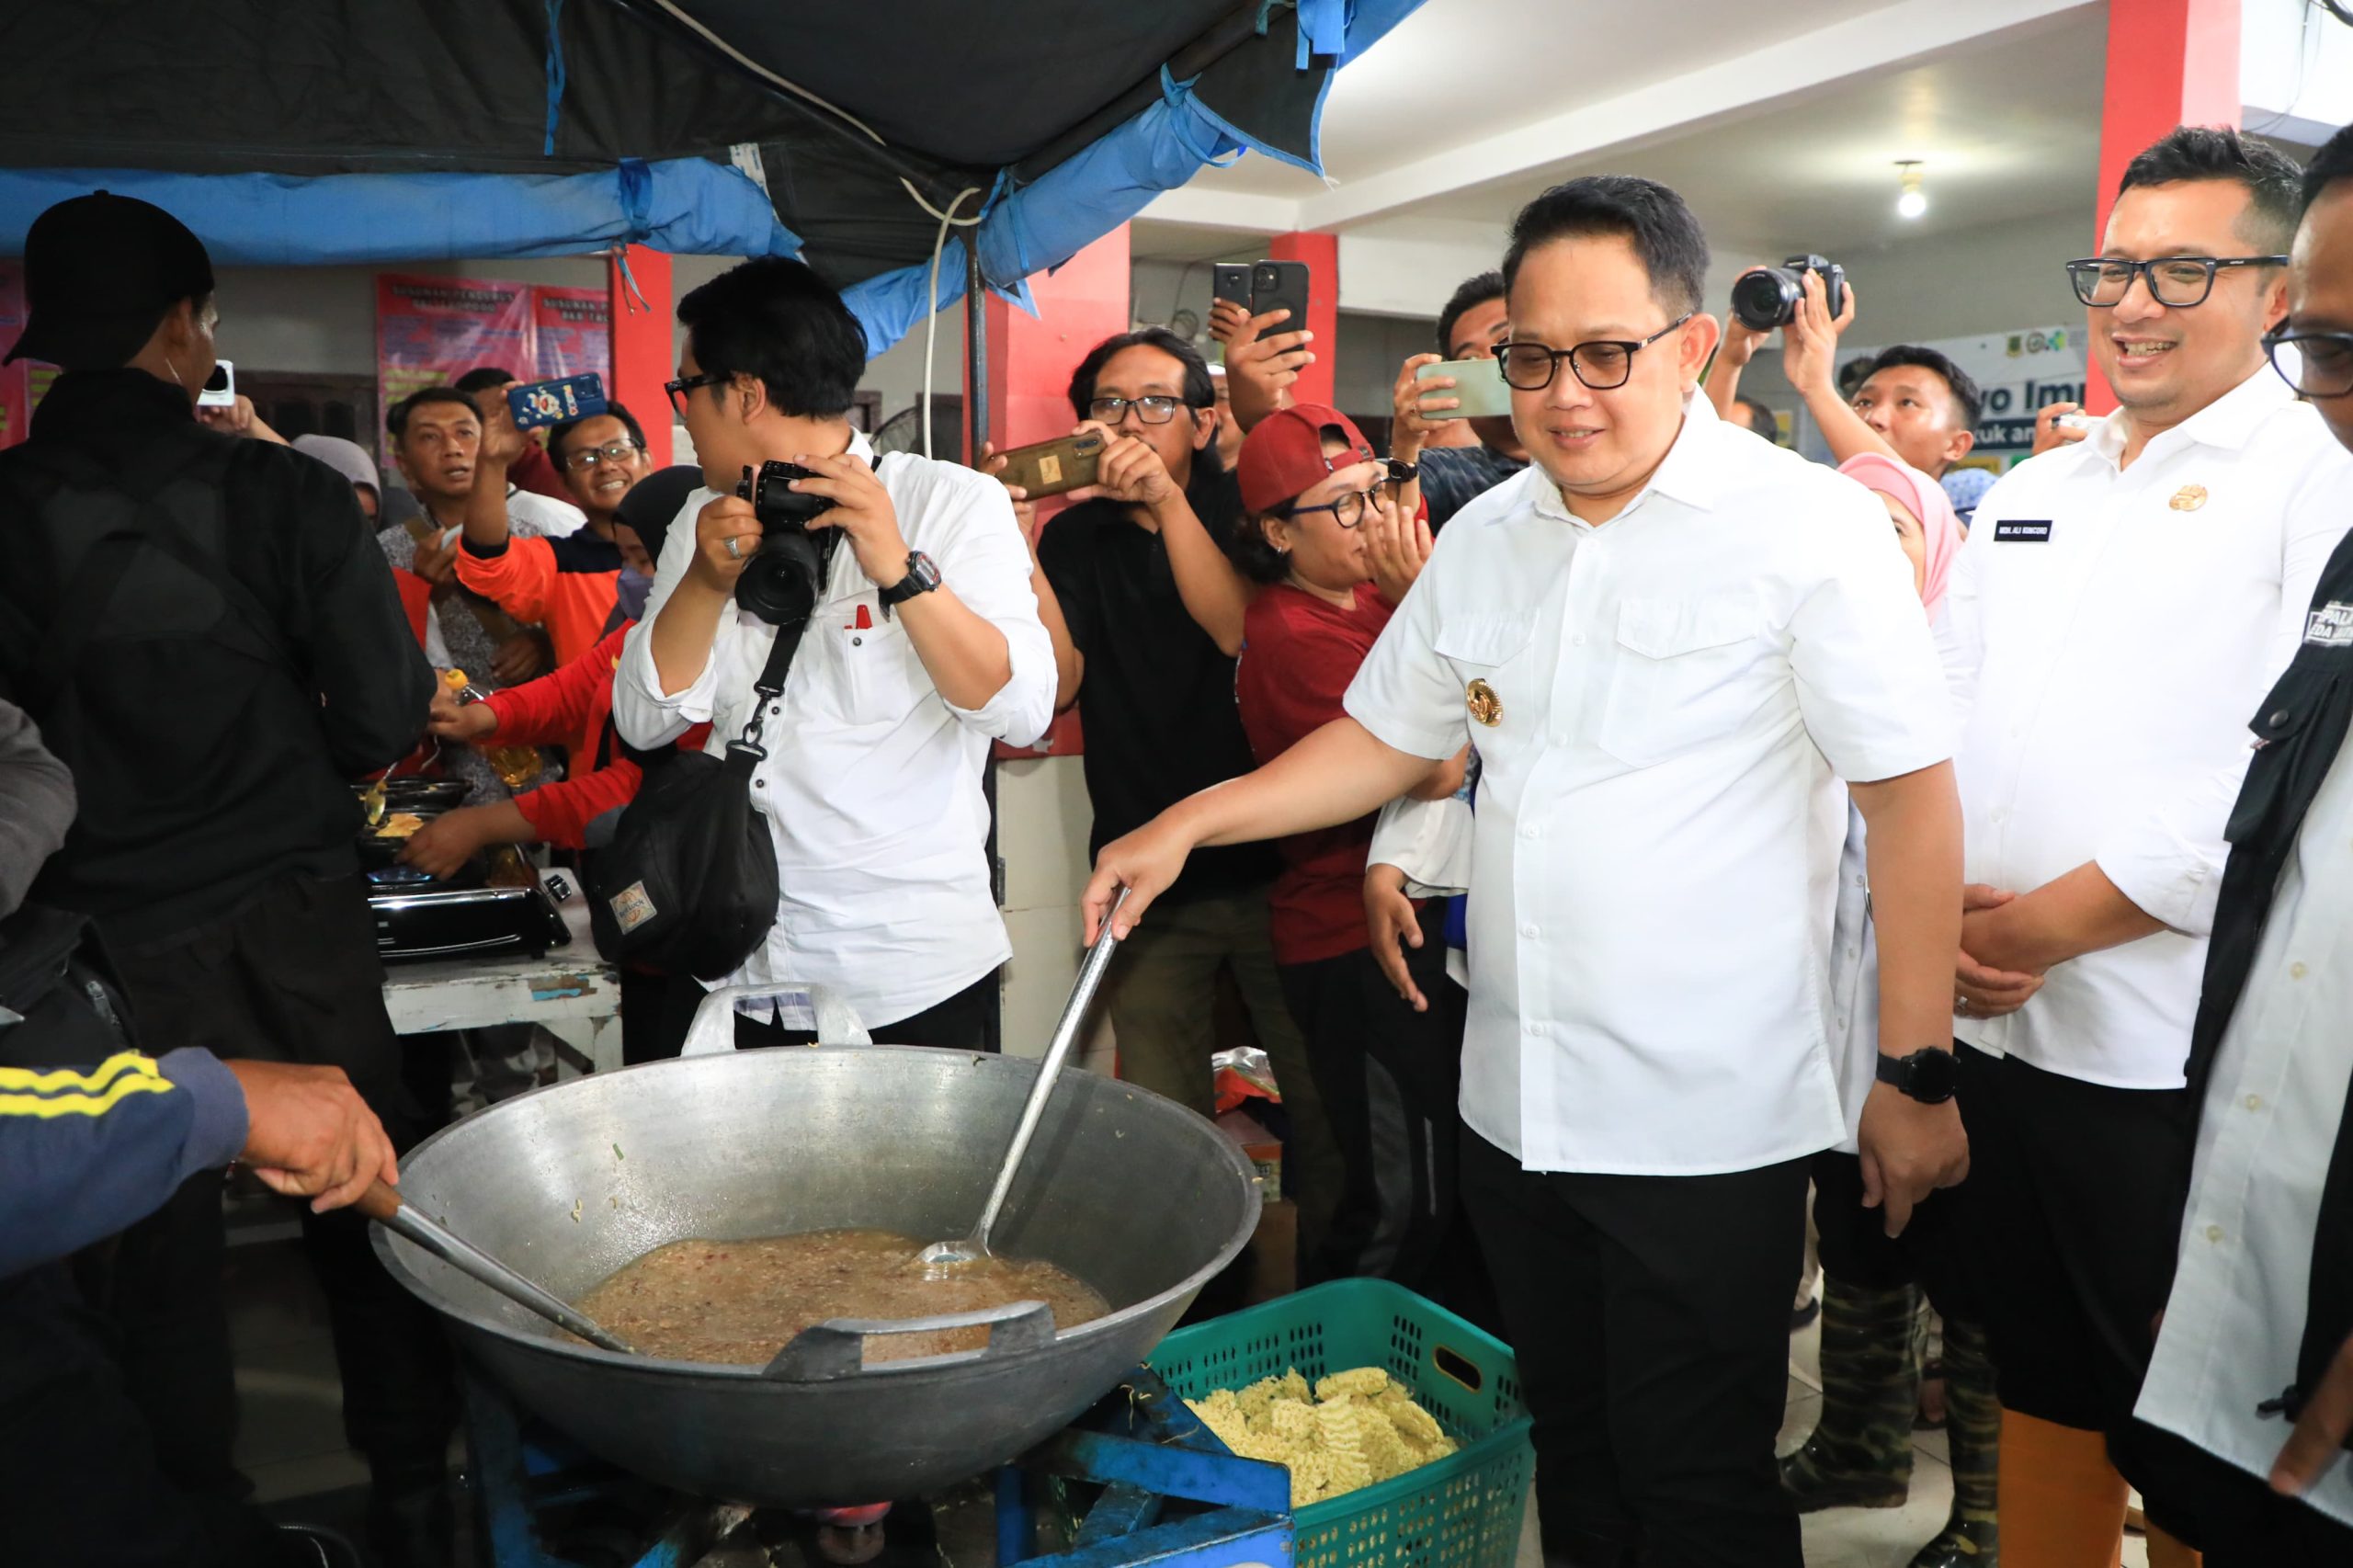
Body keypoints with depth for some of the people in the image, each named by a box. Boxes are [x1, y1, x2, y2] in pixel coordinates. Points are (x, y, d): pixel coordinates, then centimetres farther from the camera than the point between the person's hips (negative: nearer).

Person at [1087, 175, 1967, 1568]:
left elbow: (1913, 798, -10)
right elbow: (1388, 738, 16)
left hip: (1707, 1126, -5)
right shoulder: (1486, 537, 7)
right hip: (1517, 1105, 5)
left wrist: (1917, 1076, -10)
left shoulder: (1811, 526, -10)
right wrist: (1189, 825, 7)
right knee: (1571, 1449, 20)